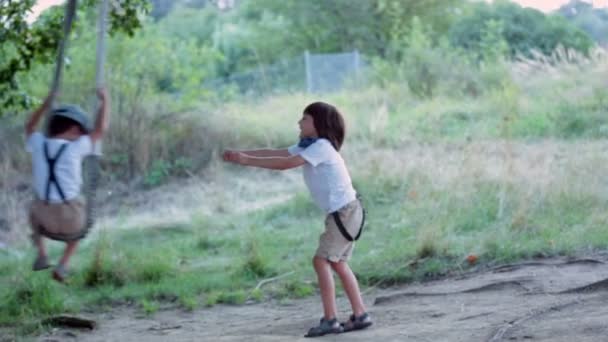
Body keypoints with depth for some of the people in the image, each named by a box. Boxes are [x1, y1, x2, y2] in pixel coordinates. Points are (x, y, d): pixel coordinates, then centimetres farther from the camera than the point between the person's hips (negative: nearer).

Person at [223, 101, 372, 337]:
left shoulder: (321, 147, -16)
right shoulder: (308, 146, 13)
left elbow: (285, 164, -24)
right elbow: (275, 153, 7)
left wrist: (248, 161, -22)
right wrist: (241, 154, -3)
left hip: (346, 211, -10)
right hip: (340, 212, 10)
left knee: (322, 260, -12)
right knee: (338, 264, 12)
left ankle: (330, 320, -13)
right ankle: (360, 315, 16)